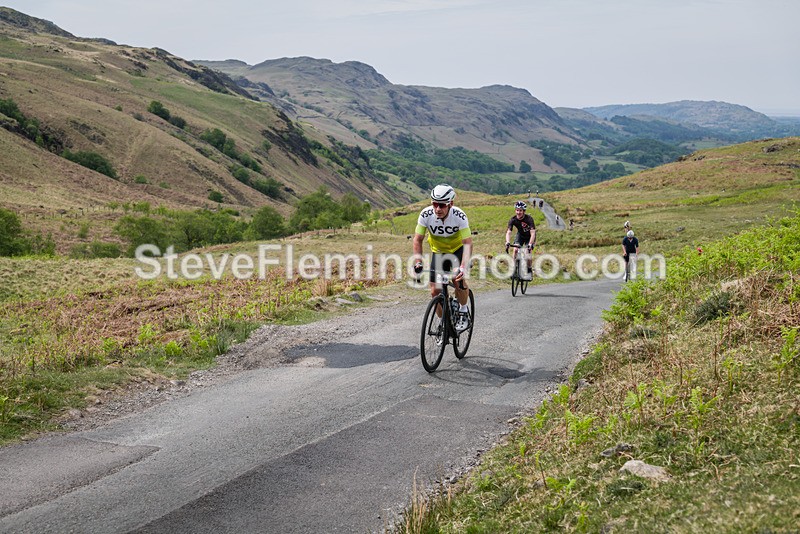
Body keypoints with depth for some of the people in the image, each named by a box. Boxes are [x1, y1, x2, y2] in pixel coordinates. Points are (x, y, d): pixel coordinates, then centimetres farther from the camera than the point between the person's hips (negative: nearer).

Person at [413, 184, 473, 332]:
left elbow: (467, 243, -33)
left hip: (458, 249, -2)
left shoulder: (459, 216, -31)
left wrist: (463, 267, -46)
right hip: (438, 252, 2)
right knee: (435, 291, -4)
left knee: (459, 280, -26)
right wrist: (418, 262, -29)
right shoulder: (426, 214, -26)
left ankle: (463, 312, 0)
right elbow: (417, 240, -17)